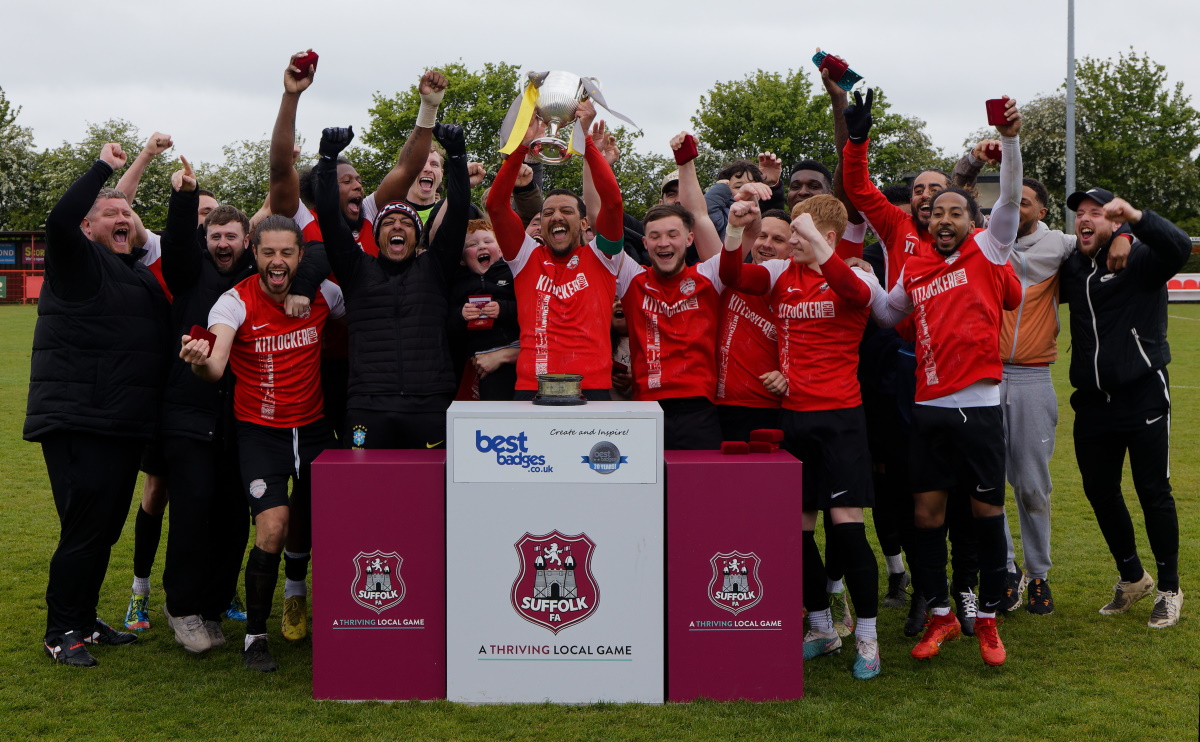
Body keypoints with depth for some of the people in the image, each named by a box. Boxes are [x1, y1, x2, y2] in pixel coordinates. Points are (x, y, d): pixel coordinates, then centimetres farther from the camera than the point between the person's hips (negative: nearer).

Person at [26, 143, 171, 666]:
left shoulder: (137, 272, 20)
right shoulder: (79, 261, -4)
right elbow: (59, 221, -21)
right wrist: (103, 167, -17)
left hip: (125, 426, 8)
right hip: (77, 423, -8)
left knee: (106, 526, 14)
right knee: (86, 526, -6)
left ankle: (84, 619, 27)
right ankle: (61, 632, 7)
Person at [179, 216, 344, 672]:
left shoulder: (322, 294, -4)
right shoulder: (237, 301, -14)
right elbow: (216, 369, -29)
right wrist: (200, 362, -52)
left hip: (313, 426, 4)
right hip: (260, 430, -4)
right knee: (273, 529, -17)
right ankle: (255, 635, 0)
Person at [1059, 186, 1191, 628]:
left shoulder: (1140, 259, -7)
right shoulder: (1072, 267, 11)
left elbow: (1179, 247, -27)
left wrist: (1136, 216, -42)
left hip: (1143, 396, -6)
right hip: (1092, 402, 6)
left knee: (1153, 492, 0)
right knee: (1099, 490, 12)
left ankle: (1169, 589, 15)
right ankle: (1132, 578, 31)